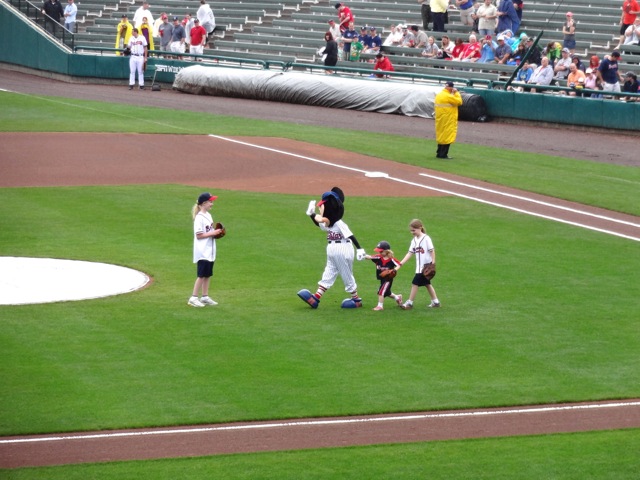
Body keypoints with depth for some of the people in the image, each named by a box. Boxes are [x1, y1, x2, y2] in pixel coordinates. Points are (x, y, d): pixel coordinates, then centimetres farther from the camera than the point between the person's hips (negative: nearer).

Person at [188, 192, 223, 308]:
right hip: (202, 252, -9)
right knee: (202, 275, -7)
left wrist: (217, 232, 2)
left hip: (210, 251, 9)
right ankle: (193, 298, -2)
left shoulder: (208, 215, 11)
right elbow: (199, 235, -19)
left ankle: (205, 297, 19)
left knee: (208, 274, 12)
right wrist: (213, 233, -20)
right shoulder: (199, 218, -16)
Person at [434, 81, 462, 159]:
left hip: (440, 120, 9)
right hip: (448, 120, -9)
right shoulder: (448, 96, -18)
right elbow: (459, 101, -13)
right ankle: (443, 154, -2)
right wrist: (456, 93, -3)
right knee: (447, 136, -3)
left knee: (441, 135, 16)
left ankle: (439, 153, 20)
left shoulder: (438, 95, 8)